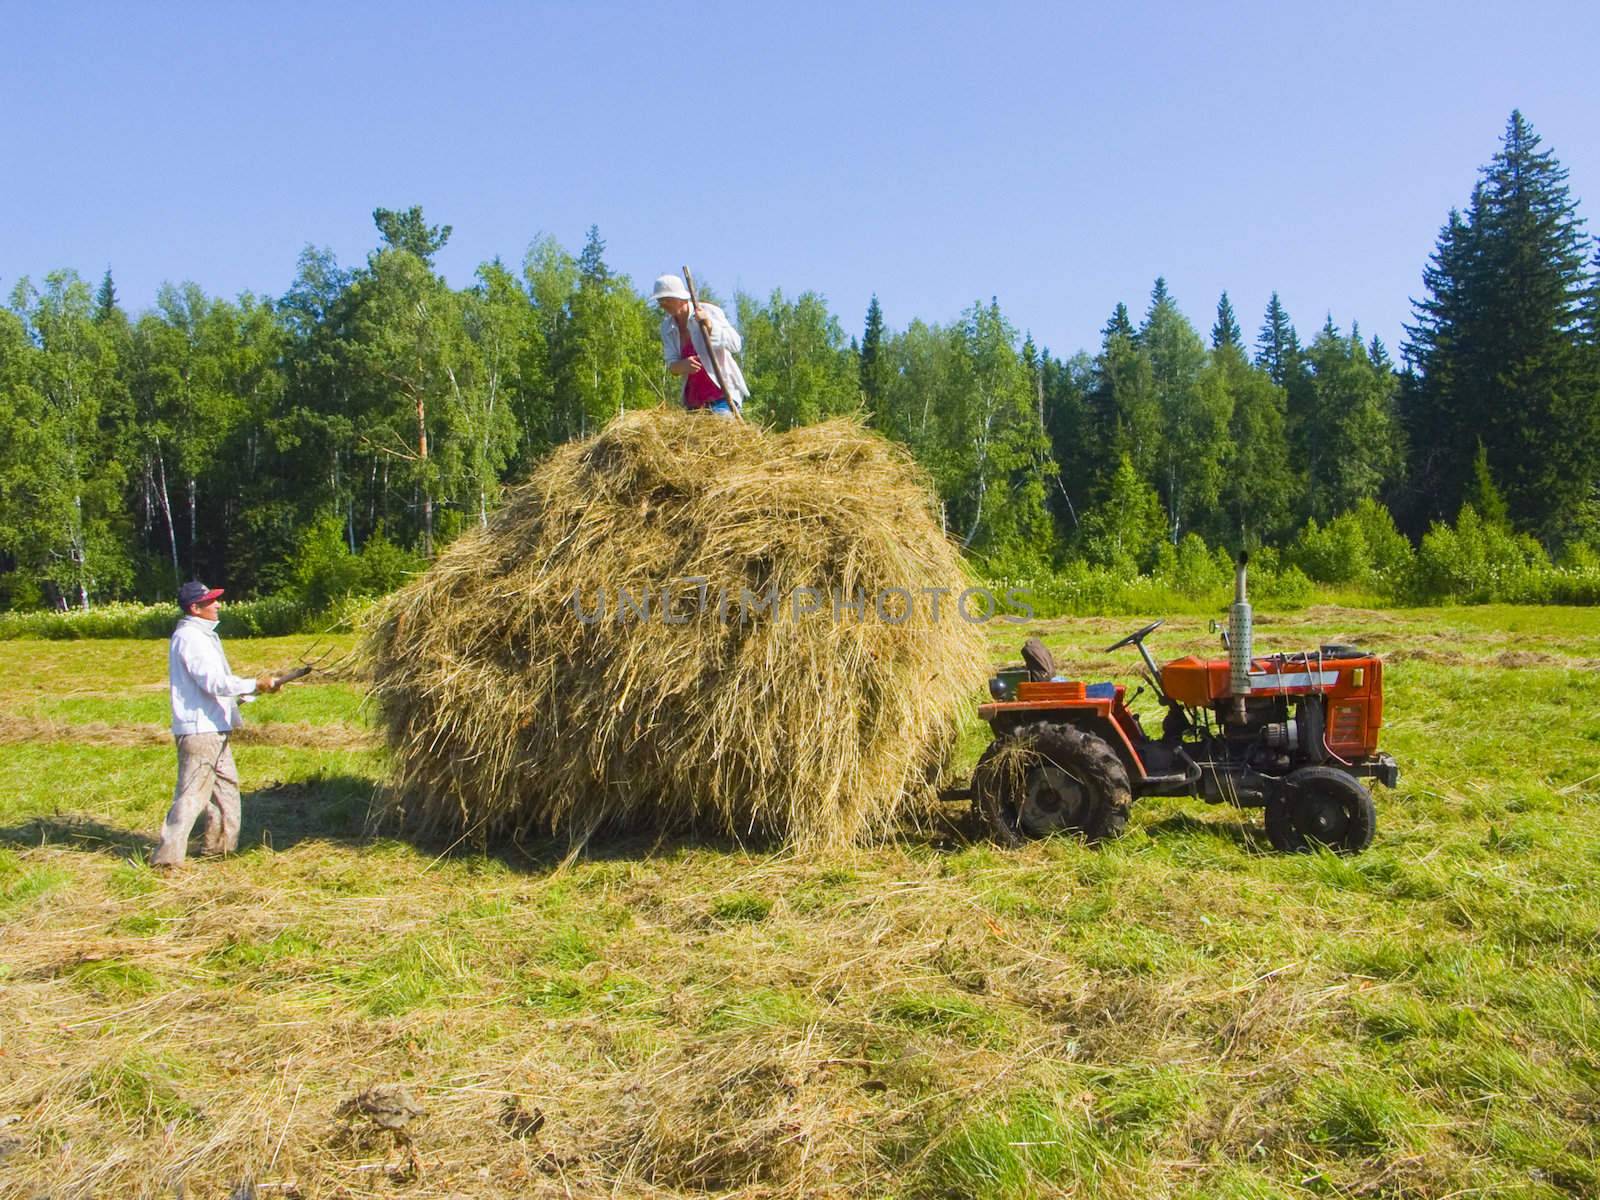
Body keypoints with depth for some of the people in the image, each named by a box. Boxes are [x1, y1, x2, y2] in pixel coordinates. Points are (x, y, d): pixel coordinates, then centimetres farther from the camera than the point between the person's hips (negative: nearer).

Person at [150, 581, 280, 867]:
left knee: (226, 785, 18)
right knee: (191, 794, -7)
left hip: (214, 730, 11)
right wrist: (256, 685, -23)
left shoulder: (203, 634, 16)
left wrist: (244, 694, 17)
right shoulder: (189, 637, -16)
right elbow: (213, 682, -24)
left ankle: (221, 846, 27)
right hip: (199, 731, -11)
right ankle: (168, 856, -4)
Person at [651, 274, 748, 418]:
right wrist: (683, 365, -20)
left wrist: (709, 325, -26)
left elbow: (736, 345, -14)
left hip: (723, 391, -5)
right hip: (694, 398, 6)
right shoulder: (667, 326, 6)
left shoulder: (709, 311, -7)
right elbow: (671, 364, 4)